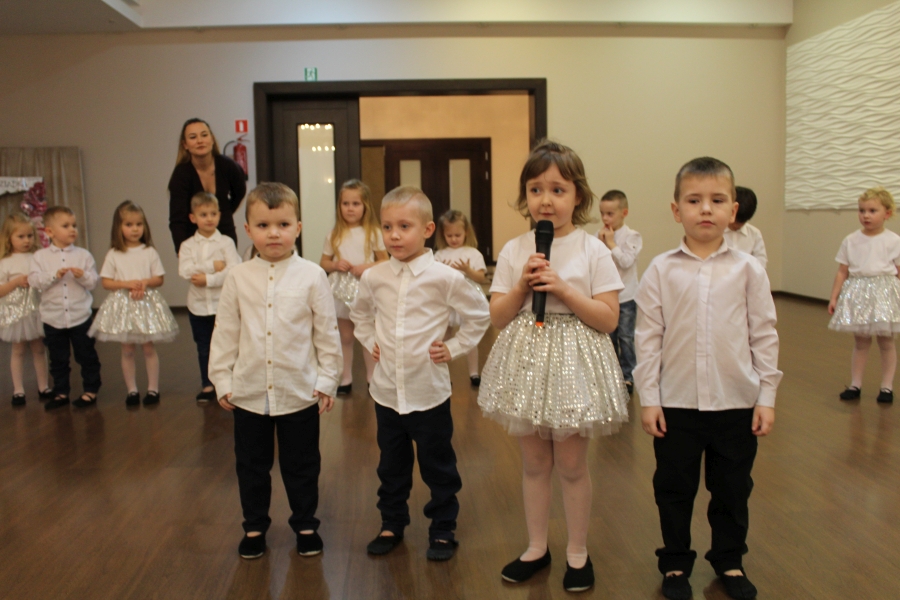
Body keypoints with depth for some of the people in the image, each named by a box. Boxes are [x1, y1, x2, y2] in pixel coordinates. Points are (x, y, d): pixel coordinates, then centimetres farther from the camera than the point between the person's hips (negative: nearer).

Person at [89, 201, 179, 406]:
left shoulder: (150, 252, 1)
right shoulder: (114, 254, 0)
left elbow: (159, 279, 3)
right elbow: (105, 282, -1)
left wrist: (145, 283, -17)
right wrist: (127, 284, -15)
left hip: (147, 303, 0)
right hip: (123, 305, 1)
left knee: (149, 347, 3)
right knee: (127, 349, 6)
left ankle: (153, 389, 12)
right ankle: (132, 390, 16)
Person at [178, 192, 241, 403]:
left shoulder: (226, 242, -4)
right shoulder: (187, 245, 2)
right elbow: (185, 271, -14)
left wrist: (208, 279, -19)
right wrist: (213, 265, -18)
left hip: (223, 304, -2)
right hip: (198, 305, 3)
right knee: (203, 348, 13)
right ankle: (207, 385, 24)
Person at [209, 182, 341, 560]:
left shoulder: (312, 276, -6)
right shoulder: (238, 278, -2)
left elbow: (327, 332, -2)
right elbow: (225, 332, 3)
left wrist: (327, 379, -2)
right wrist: (222, 380, 3)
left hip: (300, 393, -1)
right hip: (248, 394, 2)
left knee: (301, 466, 13)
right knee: (251, 466, 16)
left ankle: (305, 524, 33)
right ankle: (254, 527, 35)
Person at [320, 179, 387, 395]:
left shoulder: (373, 233, -4)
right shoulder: (334, 235, 1)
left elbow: (384, 261, 0)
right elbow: (323, 263, 7)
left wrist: (368, 266, -18)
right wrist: (335, 265, -13)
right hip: (342, 291, 2)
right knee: (345, 337, 11)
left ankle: (372, 379, 20)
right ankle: (345, 379, 21)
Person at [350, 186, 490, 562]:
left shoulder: (444, 277, -12)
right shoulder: (373, 278, -1)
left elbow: (479, 314, 0)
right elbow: (360, 313, 20)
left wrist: (454, 348, -4)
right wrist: (369, 342, 7)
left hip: (429, 392, -3)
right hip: (386, 390, 3)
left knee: (438, 467, 11)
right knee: (392, 465, 18)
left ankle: (443, 529, 27)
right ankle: (392, 524, 34)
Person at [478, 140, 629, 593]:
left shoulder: (592, 250, -6)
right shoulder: (514, 251, 1)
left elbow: (609, 319, -10)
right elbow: (497, 318, 2)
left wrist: (563, 289, -19)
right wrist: (522, 286, -14)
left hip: (573, 365, -3)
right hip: (526, 364, 3)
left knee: (571, 464, 6)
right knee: (533, 461, 14)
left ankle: (577, 552, 27)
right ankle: (536, 547, 31)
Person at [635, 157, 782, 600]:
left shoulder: (747, 270, -2)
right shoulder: (661, 270, -4)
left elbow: (764, 335, 1)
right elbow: (648, 337, -3)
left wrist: (766, 396, -1)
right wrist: (648, 397, -5)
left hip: (736, 402, 1)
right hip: (677, 403, 0)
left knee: (732, 488, 15)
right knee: (674, 488, 12)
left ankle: (729, 560, 36)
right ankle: (675, 563, 31)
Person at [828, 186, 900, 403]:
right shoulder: (851, 241, 2)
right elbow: (842, 272, 6)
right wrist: (834, 297, 5)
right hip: (857, 294, 2)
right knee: (860, 342, 11)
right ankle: (855, 384, 18)